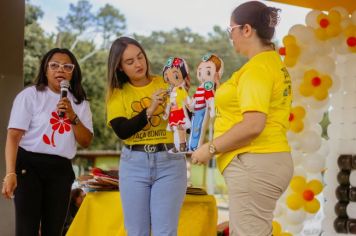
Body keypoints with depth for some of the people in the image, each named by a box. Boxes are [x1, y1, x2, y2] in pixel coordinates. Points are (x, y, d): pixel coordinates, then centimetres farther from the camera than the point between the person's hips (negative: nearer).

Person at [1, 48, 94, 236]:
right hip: (29, 165, -4)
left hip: (61, 170, 5)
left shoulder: (80, 102, 12)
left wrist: (72, 116, -10)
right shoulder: (30, 95, -3)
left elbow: (86, 142, 7)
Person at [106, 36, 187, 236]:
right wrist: (150, 111, -20)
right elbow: (122, 131, -9)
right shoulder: (117, 93, 5)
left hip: (170, 162, -1)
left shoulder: (167, 84, 3)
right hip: (134, 164, 1)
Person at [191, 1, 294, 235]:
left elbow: (253, 125, -24)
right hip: (269, 160, 11)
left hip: (255, 164, -11)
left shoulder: (257, 67, -16)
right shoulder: (274, 63, 15)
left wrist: (211, 148, -14)